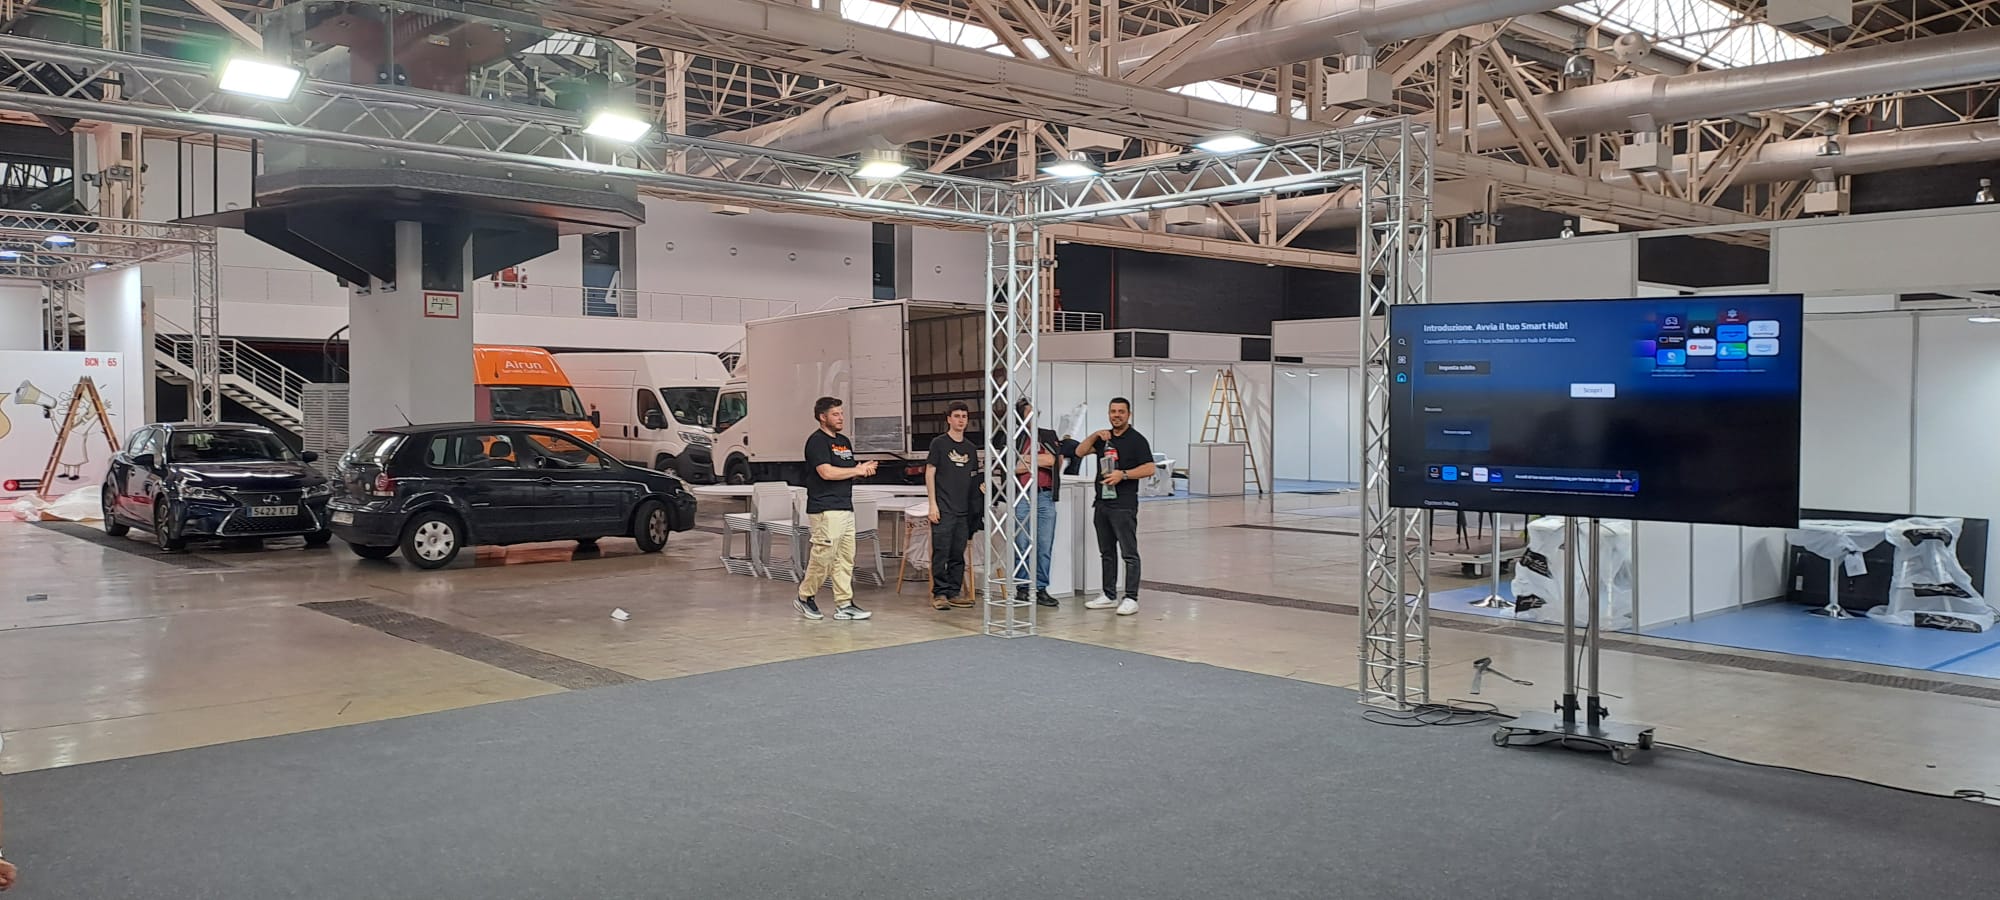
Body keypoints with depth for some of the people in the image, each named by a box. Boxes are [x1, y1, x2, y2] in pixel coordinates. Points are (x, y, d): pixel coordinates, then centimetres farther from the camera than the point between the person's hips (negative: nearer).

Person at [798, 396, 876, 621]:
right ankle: (805, 597, 10)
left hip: (846, 508, 9)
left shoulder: (844, 442, 19)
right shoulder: (817, 441, -9)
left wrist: (863, 469, 1)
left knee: (846, 558, 7)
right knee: (823, 556, -8)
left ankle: (844, 605, 10)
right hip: (825, 509, -9)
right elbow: (826, 472, -20)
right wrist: (857, 470, -11)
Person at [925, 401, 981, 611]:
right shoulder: (939, 443, 0)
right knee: (941, 552, -6)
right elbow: (930, 473, -2)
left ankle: (954, 593, 13)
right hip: (943, 508, -5)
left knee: (958, 554, 7)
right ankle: (939, 593, 0)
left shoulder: (971, 448, 14)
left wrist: (975, 508, 13)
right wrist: (933, 503, -9)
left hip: (963, 510, 5)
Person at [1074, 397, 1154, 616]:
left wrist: (1123, 474, -20)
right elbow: (1080, 452, 9)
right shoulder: (1103, 438, 17)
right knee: (1107, 552, 12)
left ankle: (1131, 598, -3)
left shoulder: (1136, 439, -3)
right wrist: (1095, 436, -3)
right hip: (1102, 502, 7)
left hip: (1124, 505, -7)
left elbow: (1149, 468, -11)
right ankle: (1109, 596, 20)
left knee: (1129, 553, -5)